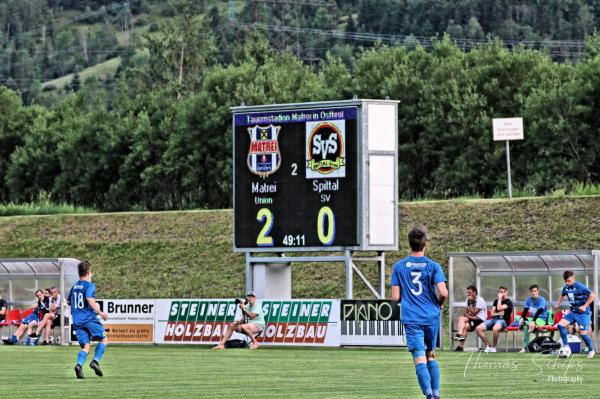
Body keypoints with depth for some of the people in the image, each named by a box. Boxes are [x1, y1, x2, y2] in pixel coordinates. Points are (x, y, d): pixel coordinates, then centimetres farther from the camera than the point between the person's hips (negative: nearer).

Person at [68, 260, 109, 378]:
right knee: (104, 339, 9)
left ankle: (79, 364, -23)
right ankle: (95, 361, -10)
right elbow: (89, 299, -20)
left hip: (77, 321, 6)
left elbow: (69, 302, 25)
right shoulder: (89, 285, -5)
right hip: (89, 318, -6)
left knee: (85, 346, 4)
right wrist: (100, 312, -15)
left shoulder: (74, 286, 16)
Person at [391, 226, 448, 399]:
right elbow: (443, 293, -12)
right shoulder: (433, 266, -2)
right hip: (431, 317, 1)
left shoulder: (399, 266, 1)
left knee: (420, 359, -8)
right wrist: (439, 303, 10)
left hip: (411, 319, -1)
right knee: (431, 356, 18)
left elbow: (395, 297, 0)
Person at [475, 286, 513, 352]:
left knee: (495, 328, -42)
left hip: (503, 320, -7)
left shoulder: (508, 302, 2)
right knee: (478, 328, -16)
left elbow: (499, 308, -15)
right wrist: (499, 313, -3)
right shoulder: (496, 301, 22)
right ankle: (488, 346, -7)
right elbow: (492, 313, 17)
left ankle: (494, 347, -21)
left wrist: (500, 299, -3)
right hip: (494, 319, 7)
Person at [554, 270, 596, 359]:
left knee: (583, 333, -10)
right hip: (573, 312, 7)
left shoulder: (580, 287, -19)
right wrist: (558, 304, 10)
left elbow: (592, 295, -17)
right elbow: (563, 296, 25)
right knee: (561, 324, -10)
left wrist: (585, 306, -20)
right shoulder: (566, 288, 2)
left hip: (583, 313, -7)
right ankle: (566, 345, 1)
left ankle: (591, 350, 14)